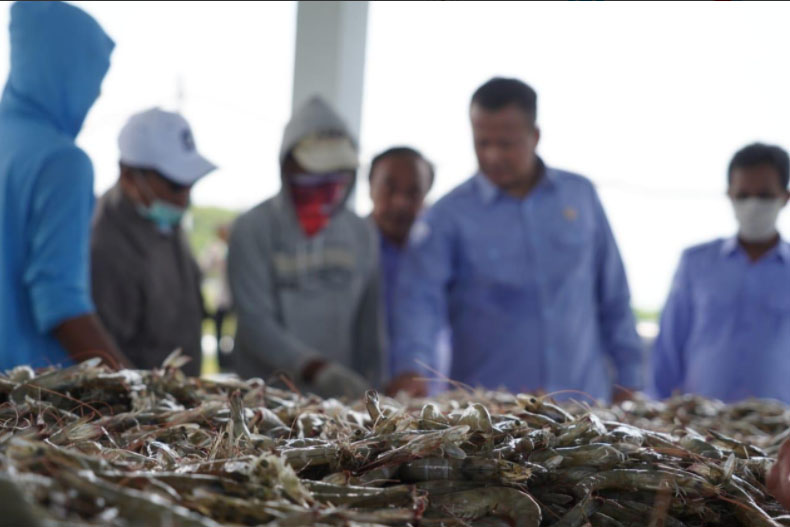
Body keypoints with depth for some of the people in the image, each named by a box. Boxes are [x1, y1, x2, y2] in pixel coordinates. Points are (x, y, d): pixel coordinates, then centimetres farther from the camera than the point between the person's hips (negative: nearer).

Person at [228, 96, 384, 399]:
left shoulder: (362, 234, 10)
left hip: (342, 397, 3)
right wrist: (316, 369, -23)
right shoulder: (253, 230, -4)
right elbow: (255, 323, -12)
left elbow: (369, 330, 11)